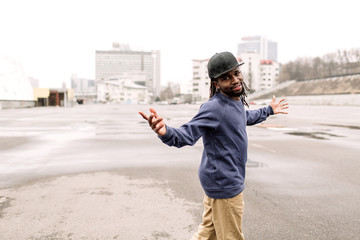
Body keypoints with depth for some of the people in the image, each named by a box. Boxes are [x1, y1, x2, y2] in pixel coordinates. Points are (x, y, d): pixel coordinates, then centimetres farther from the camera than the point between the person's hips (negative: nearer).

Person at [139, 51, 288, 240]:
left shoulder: (237, 101, 7)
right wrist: (165, 132, -54)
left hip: (220, 180, 9)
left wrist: (269, 110, 42)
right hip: (224, 184, -9)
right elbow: (187, 134, -33)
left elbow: (247, 117, 30)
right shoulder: (214, 108, -24)